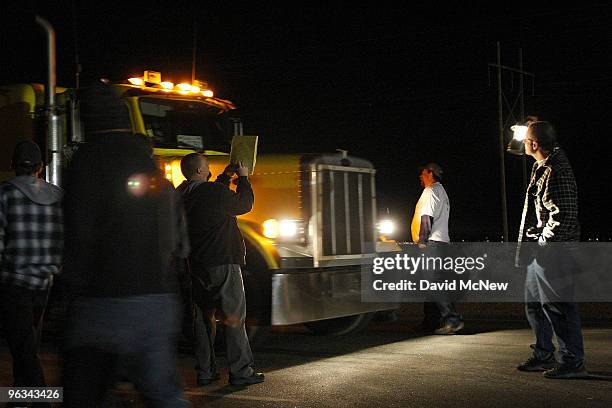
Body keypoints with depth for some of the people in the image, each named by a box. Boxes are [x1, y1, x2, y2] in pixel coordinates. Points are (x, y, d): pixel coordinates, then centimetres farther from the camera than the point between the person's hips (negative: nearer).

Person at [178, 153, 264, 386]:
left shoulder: (183, 195, 6)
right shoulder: (217, 192, -16)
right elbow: (245, 205, -1)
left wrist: (225, 177, 26)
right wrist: (243, 177, 10)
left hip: (197, 266, 7)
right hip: (223, 262, -7)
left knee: (204, 317, 12)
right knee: (233, 318, -1)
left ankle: (205, 372, 16)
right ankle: (241, 371, 1)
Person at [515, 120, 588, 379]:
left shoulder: (555, 171, -18)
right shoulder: (542, 167, 13)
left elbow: (563, 214, -21)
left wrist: (543, 241, -15)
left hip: (552, 250, -10)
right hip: (540, 249, 10)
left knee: (556, 304, -6)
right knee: (534, 303, 16)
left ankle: (573, 362, 1)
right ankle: (543, 356, 26)